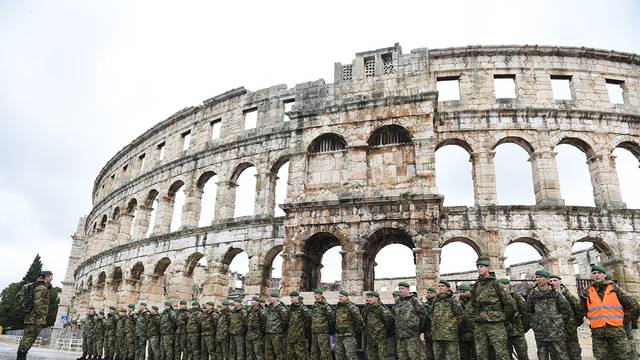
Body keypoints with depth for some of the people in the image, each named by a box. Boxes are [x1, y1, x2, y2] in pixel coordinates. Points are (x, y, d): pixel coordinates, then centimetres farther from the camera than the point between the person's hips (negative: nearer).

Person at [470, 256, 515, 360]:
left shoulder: (495, 284, -6)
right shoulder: (475, 286, 11)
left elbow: (509, 304, -5)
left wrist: (503, 317, 4)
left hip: (496, 324, -6)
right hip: (480, 325, 6)